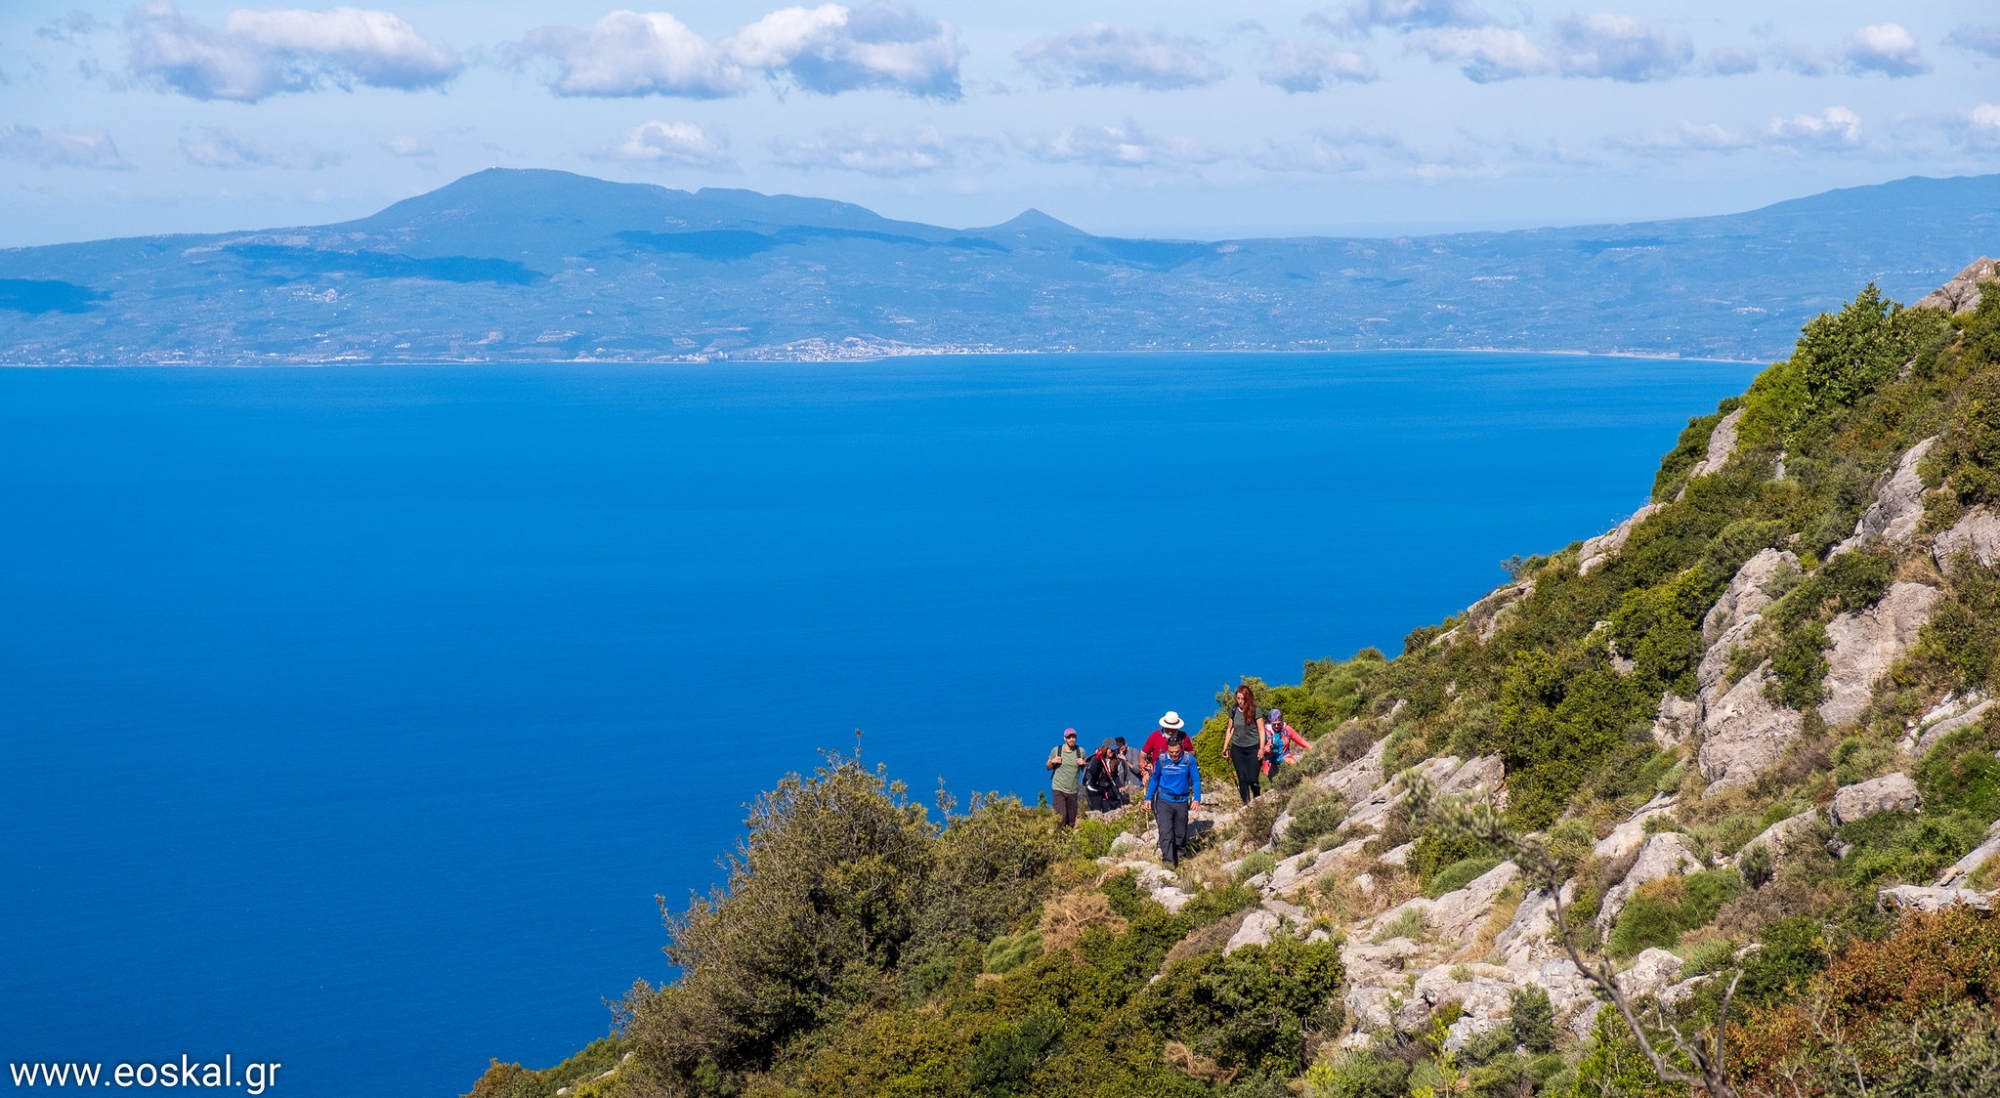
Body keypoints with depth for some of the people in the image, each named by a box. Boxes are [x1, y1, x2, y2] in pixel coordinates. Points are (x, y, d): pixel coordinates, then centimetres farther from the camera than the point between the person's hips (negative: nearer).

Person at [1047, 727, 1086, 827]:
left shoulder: (1081, 751, 5)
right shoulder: (1056, 751, 1)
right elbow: (1048, 767, 12)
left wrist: (1084, 763, -9)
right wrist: (1052, 762, -9)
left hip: (1073, 791, 2)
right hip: (1058, 789, -2)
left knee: (1072, 820, 4)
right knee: (1061, 818, -15)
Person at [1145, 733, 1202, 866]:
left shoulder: (1189, 759, -7)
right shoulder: (1161, 760, -5)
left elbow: (1196, 779, -1)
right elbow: (1154, 779, 8)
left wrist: (1197, 799, -10)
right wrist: (1148, 798, 7)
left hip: (1182, 801, 1)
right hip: (1164, 801, -1)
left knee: (1180, 834, 10)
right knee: (1166, 833, -14)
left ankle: (1179, 856, 31)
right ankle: (1168, 861, -18)